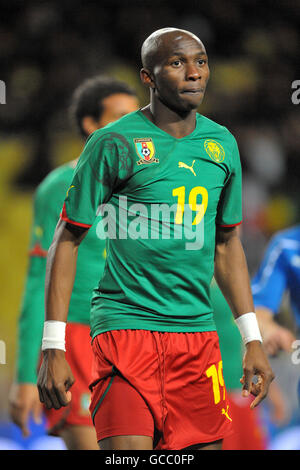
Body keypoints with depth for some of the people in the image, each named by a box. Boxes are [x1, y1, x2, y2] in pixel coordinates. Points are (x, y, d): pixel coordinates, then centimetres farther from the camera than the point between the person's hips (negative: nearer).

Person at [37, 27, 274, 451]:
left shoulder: (222, 145, 11)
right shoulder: (114, 143, -5)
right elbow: (66, 241, -2)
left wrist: (252, 339, 15)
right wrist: (53, 348, -8)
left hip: (197, 331, 5)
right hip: (126, 322, -5)